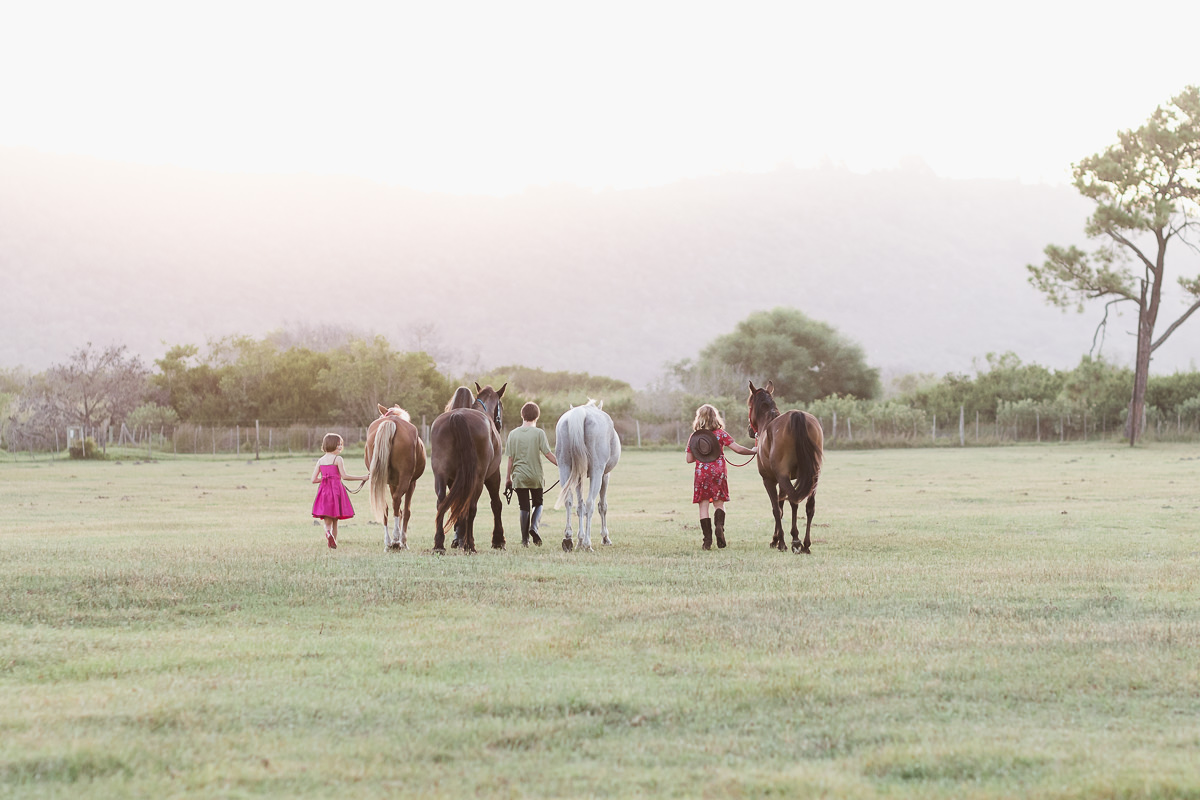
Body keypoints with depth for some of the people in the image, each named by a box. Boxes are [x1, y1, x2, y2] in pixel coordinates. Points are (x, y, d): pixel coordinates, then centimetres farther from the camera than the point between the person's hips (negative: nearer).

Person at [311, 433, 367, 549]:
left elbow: (314, 479, 6)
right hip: (336, 489, -3)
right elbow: (344, 476, -12)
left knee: (327, 522, 5)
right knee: (334, 521, 9)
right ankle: (334, 544, 5)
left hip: (324, 490, 3)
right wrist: (362, 478, -7)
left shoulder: (320, 461, 8)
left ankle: (328, 531, -26)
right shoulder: (337, 459, -6)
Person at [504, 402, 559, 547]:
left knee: (524, 507, 7)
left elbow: (510, 458, 4)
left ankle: (525, 538, 4)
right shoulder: (539, 433, -5)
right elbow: (547, 453, -10)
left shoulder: (513, 434, 2)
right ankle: (534, 526, -11)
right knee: (538, 504, 15)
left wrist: (508, 477, 10)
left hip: (519, 476, 1)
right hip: (536, 475, -1)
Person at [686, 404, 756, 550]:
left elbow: (689, 459, 2)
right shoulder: (721, 434, -2)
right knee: (719, 503, 13)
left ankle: (707, 539, -3)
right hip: (718, 471, 0)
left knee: (703, 505, 3)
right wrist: (753, 451, 9)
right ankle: (719, 525, -15)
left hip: (701, 472, 0)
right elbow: (737, 449, -7)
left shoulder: (694, 437, 0)